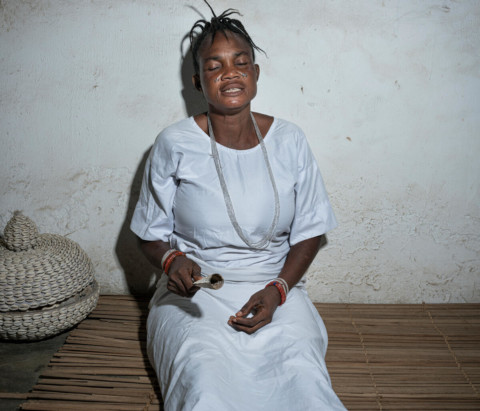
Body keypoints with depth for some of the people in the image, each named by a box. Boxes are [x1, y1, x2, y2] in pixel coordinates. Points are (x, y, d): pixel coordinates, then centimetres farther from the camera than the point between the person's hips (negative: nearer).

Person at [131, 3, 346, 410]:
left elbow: (308, 232, 6)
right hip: (195, 289, -1)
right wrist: (172, 260, -19)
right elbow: (151, 235, 4)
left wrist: (277, 290, -10)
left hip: (275, 285, 2)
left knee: (300, 373, -26)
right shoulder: (175, 144, -4)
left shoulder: (290, 141, 1)